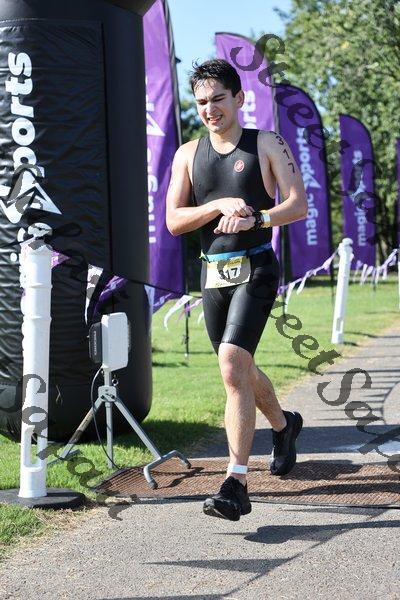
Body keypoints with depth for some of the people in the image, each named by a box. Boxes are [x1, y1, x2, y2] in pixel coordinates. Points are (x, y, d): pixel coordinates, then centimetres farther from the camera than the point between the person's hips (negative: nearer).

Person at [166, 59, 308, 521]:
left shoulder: (266, 144, 0)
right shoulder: (188, 155, 9)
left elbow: (298, 204, -6)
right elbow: (173, 222, 2)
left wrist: (253, 218, -23)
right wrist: (221, 205, -13)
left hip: (255, 270, -5)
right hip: (212, 273, 5)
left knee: (232, 367, -20)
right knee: (239, 370, 19)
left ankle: (236, 485, -20)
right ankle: (284, 425, 49)